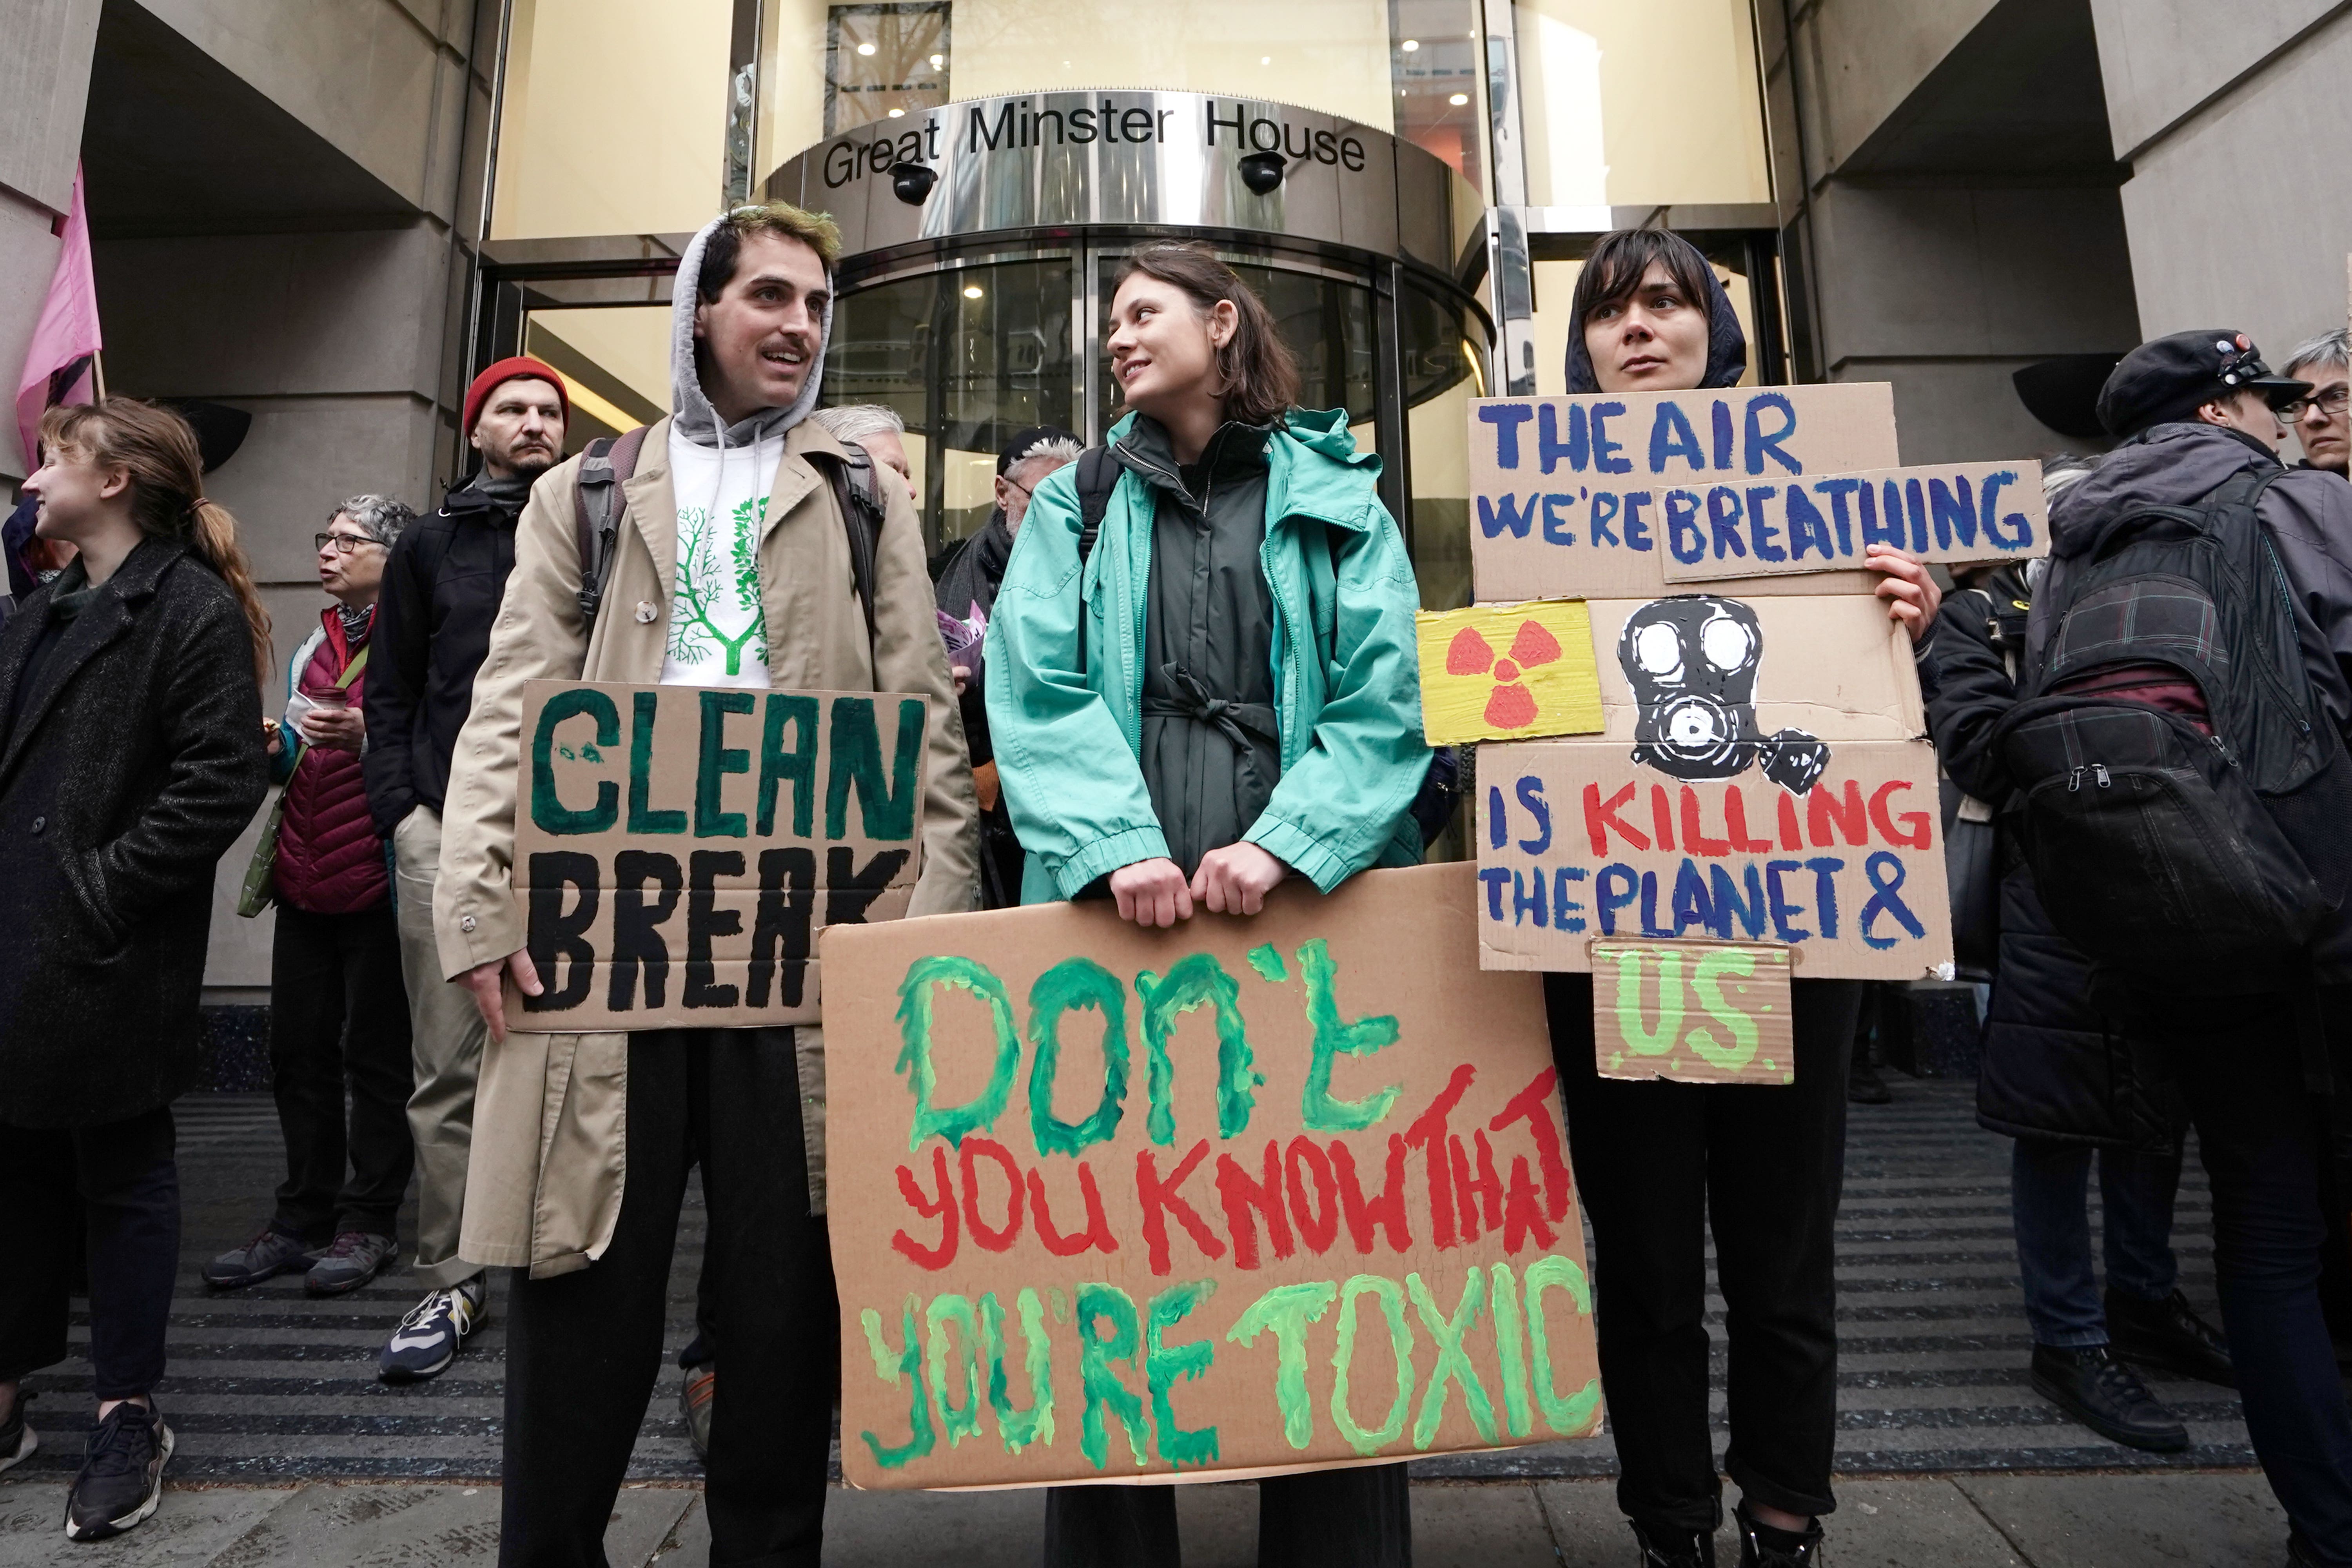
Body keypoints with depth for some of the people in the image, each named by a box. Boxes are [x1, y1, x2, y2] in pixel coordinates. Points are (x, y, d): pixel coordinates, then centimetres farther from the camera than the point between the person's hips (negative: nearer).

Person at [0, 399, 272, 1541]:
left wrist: (107, 885, -17)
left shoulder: (196, 611, -10)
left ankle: (128, 1415, 17)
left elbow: (224, 780, -19)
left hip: (104, 962, -8)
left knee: (121, 1176, 3)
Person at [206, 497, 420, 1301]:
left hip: (377, 878, -7)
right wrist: (271, 749, 4)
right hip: (306, 873, 7)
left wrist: (367, 734, -22)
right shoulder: (314, 646, 18)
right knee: (299, 1049, 10)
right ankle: (303, 1217, 22)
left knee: (375, 1054, 1)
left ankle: (368, 1222, 12)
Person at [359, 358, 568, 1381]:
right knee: (447, 1072, 3)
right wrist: (402, 810, 2)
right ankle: (450, 1281, 14)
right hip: (446, 836, 2)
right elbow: (391, 694, 14)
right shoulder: (429, 546, 16)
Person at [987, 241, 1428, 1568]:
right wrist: (1116, 846, -15)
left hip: (1307, 899, -1)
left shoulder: (1335, 496, 11)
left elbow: (1387, 697, -1)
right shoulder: (1077, 504, 15)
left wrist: (1287, 842, -16)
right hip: (1120, 911, 1)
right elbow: (1039, 693, 1)